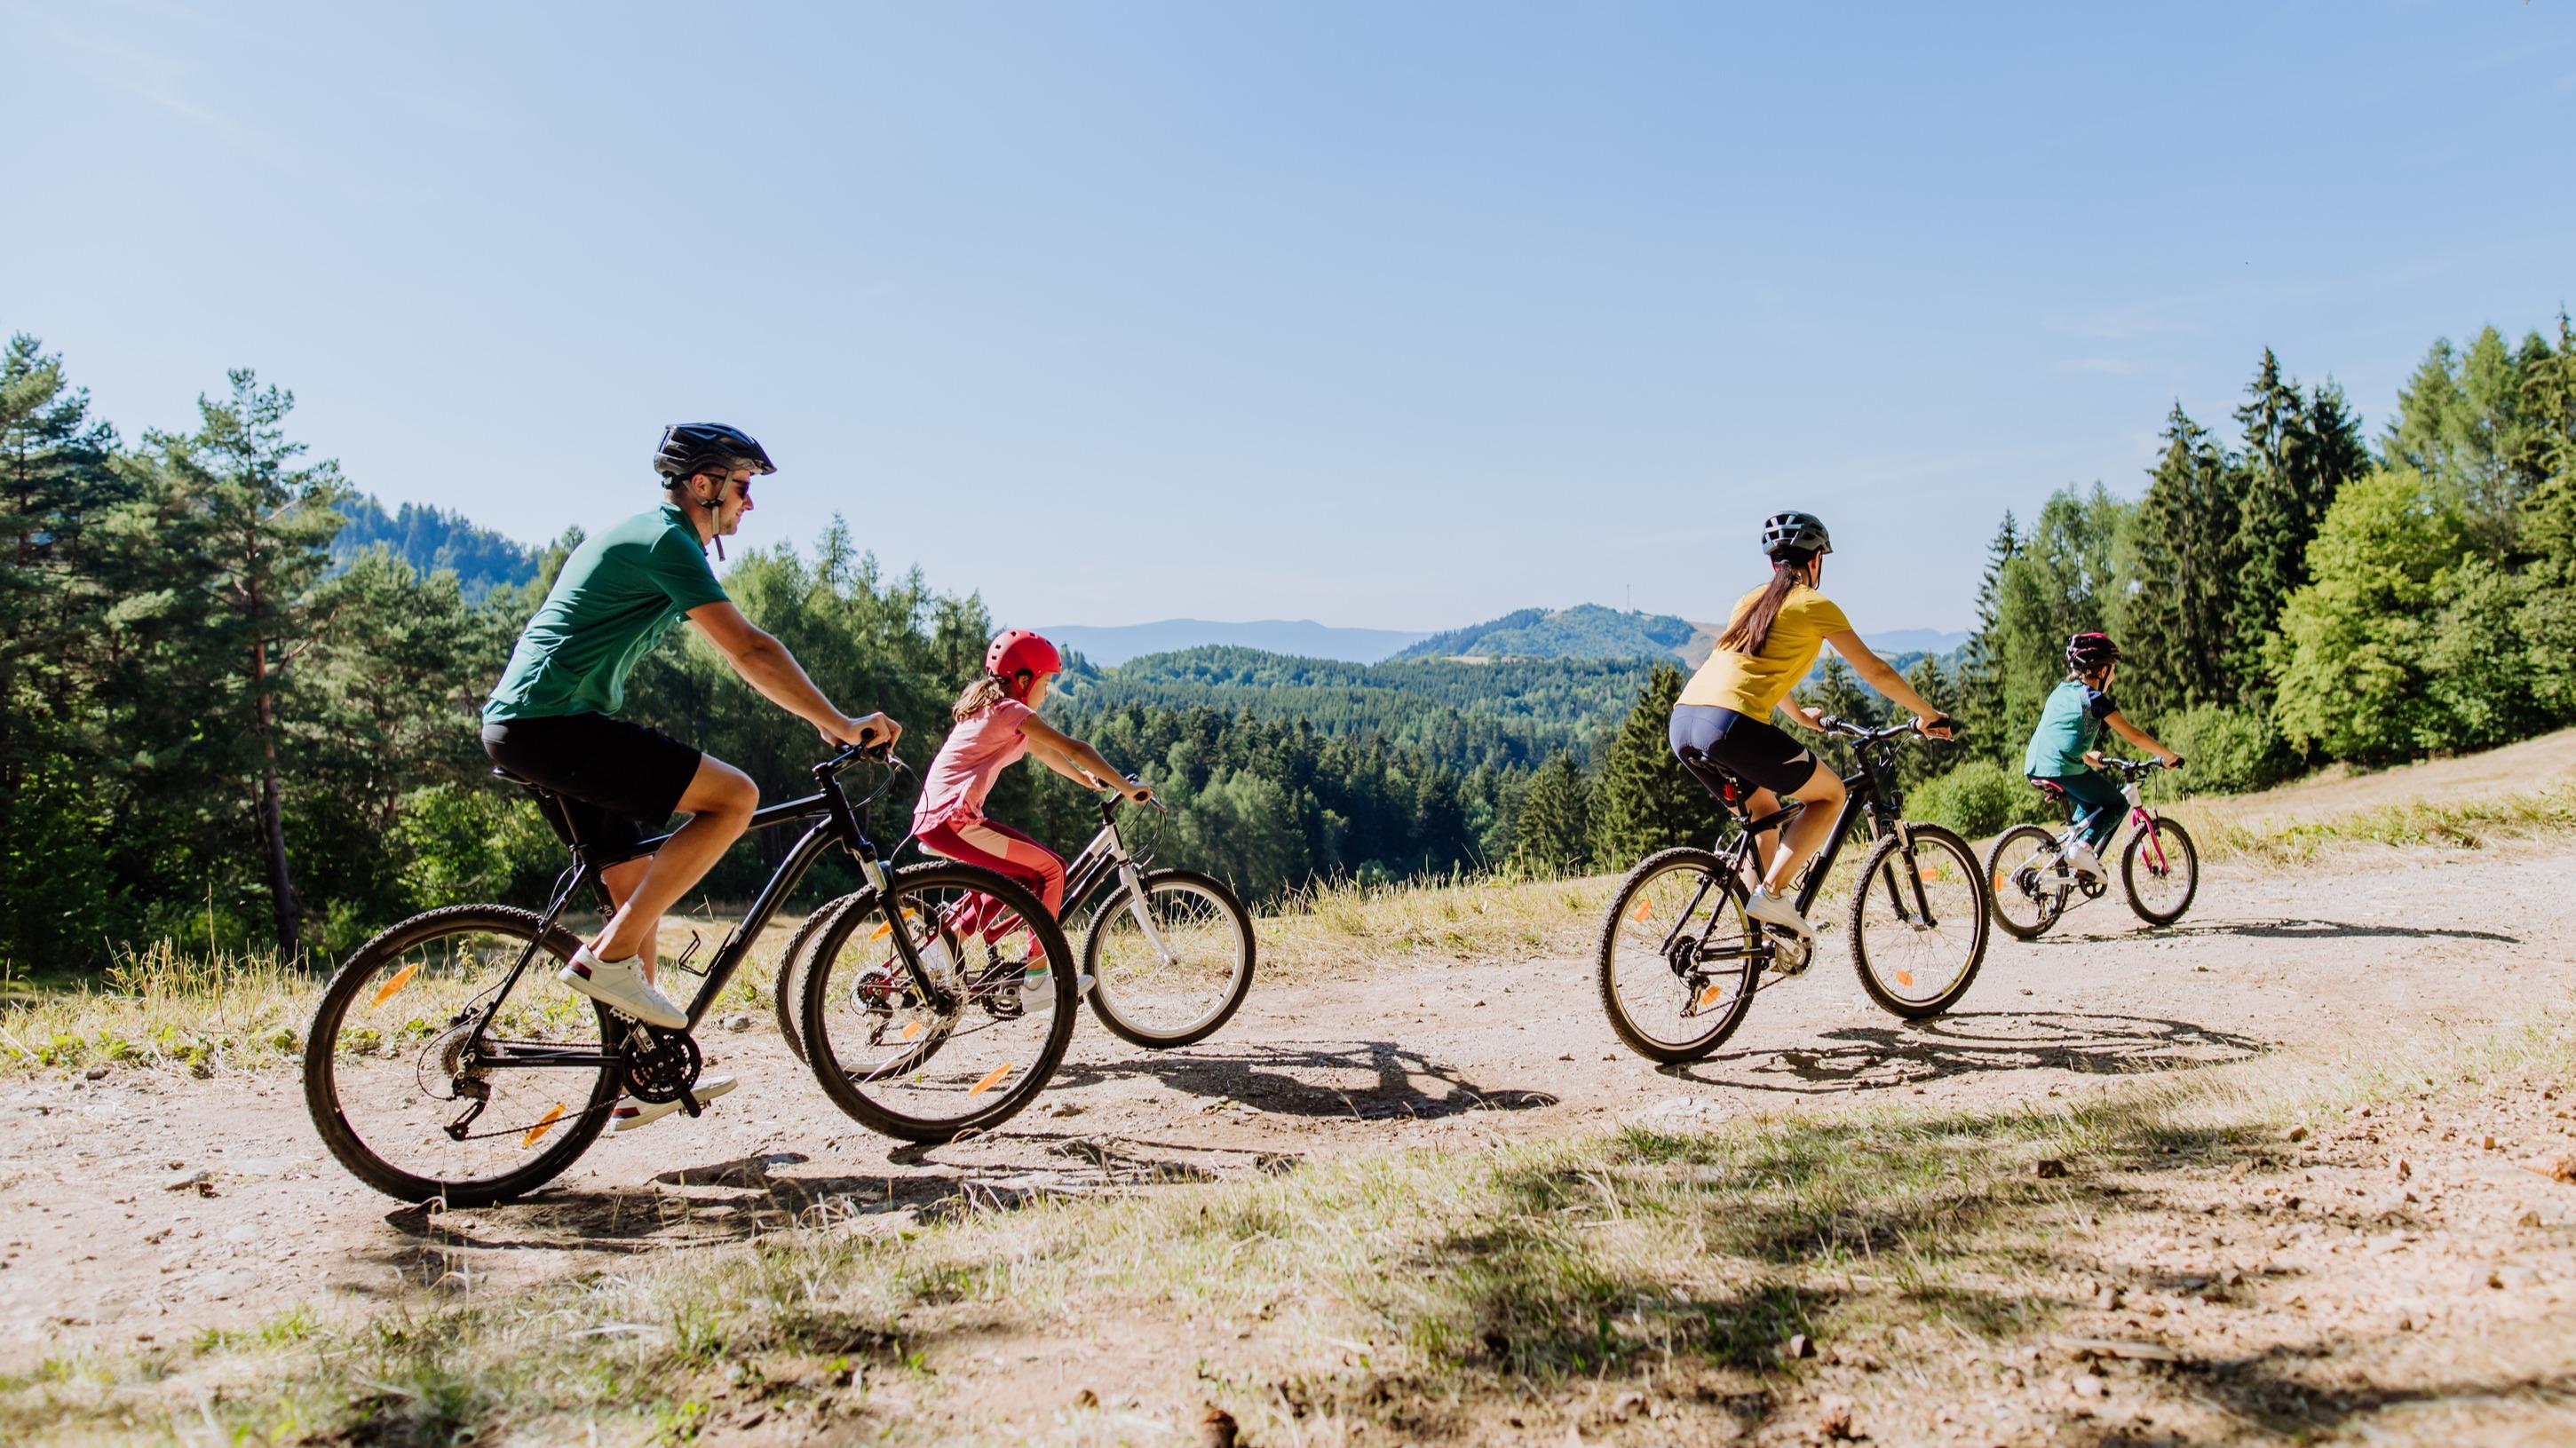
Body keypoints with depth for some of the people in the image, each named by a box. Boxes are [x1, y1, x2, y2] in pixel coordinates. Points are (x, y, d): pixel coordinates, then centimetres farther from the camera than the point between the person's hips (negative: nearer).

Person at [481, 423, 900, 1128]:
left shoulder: (647, 537, 21)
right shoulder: (667, 541, -11)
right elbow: (750, 651, -19)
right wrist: (841, 724, -17)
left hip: (522, 722, 10)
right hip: (551, 721, -10)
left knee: (640, 885, 13)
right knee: (734, 795, -17)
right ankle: (608, 956, -12)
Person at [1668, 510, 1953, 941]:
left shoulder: (1750, 600, 26)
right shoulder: (1814, 605, 7)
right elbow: (1876, 672, 13)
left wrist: (1801, 714, 55)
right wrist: (1928, 715, 27)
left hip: (1683, 723, 7)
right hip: (1733, 724, -7)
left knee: (1764, 806, 29)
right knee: (1830, 793, 14)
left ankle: (1767, 925, 25)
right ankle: (1773, 891, -1)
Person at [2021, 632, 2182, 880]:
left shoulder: (2059, 692, 20)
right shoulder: (2095, 698, -2)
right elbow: (2133, 734, -2)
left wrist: (2087, 756, 48)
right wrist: (2169, 756, 10)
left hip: (2034, 768, 8)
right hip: (2064, 769, -8)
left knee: (2091, 804, 30)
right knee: (2118, 804, 11)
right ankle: (2084, 846, -9)